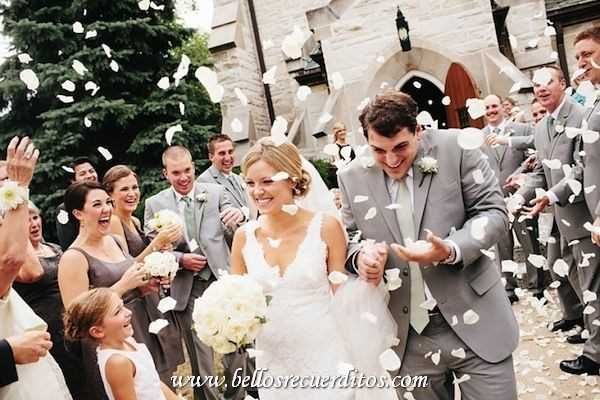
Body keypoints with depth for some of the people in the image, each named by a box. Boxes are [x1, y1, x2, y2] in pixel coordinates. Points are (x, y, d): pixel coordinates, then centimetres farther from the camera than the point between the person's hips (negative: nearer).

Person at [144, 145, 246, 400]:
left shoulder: (215, 192, 2)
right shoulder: (154, 204, 2)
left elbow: (236, 234, -4)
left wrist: (239, 219, -27)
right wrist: (180, 259, -14)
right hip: (186, 290, 0)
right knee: (200, 355, 11)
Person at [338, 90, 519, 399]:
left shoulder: (455, 148, -7)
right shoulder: (353, 178, 0)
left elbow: (493, 213, -5)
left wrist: (450, 250, -23)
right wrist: (359, 257, -13)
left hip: (476, 324, -2)